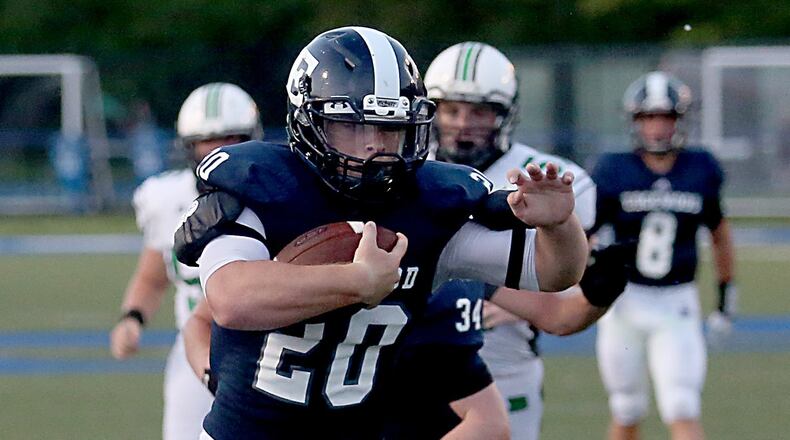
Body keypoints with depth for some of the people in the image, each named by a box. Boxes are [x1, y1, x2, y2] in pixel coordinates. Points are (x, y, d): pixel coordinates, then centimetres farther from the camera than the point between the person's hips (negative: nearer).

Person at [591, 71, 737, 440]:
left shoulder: (700, 170, 0)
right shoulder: (614, 172, -5)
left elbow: (719, 229, 16)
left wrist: (727, 288, 20)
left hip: (677, 305, 0)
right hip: (624, 301, 0)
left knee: (683, 410, -12)